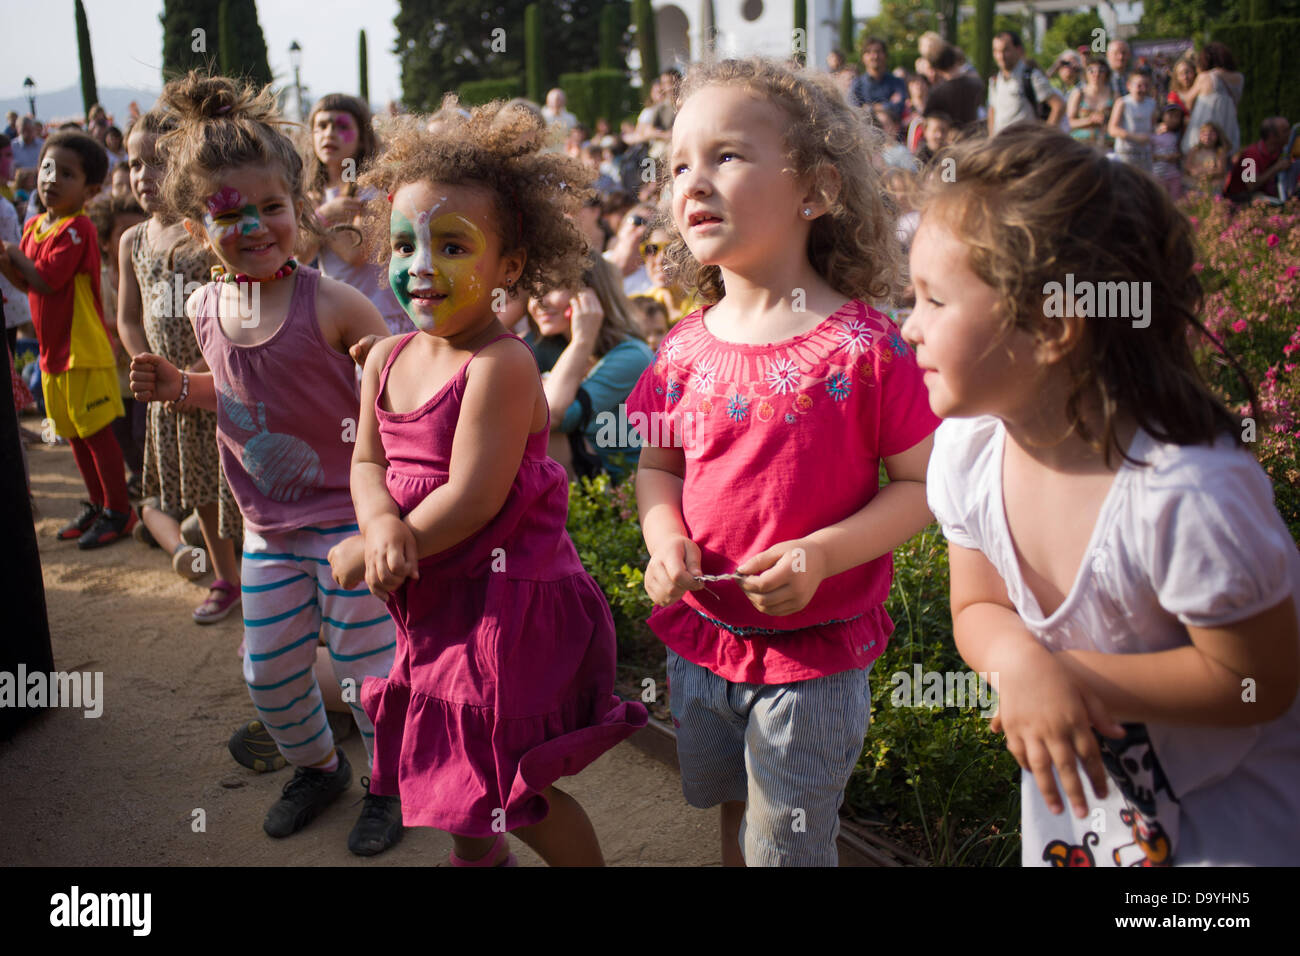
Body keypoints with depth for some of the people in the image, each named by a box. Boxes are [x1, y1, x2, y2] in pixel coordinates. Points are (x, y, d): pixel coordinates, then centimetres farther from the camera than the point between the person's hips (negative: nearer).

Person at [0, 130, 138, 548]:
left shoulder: (76, 228, -16)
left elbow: (46, 281, -21)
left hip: (84, 348, -9)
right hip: (53, 349, 9)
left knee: (96, 431, -1)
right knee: (73, 433, 15)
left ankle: (118, 510, 10)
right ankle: (96, 505, 28)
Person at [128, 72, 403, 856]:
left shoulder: (330, 304, -20)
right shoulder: (205, 308, -1)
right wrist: (179, 387, -1)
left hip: (348, 518, -6)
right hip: (268, 526, 6)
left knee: (365, 662, 6)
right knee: (269, 672, 16)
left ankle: (391, 782, 33)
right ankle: (318, 766, 44)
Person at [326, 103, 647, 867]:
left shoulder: (503, 365, -22)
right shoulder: (388, 359, 2)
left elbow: (473, 498, -25)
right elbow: (368, 463, 4)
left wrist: (360, 556, -15)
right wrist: (382, 525, -19)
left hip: (507, 599, -8)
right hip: (433, 599, 8)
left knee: (510, 786, 4)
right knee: (448, 762, 25)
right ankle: (481, 856, 52)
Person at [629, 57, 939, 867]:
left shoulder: (864, 346, -17)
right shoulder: (685, 351, -3)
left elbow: (921, 483, -13)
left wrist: (821, 553, -26)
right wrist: (665, 540, -11)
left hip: (816, 657, -5)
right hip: (699, 641, 5)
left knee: (787, 845, 14)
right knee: (734, 822, 27)